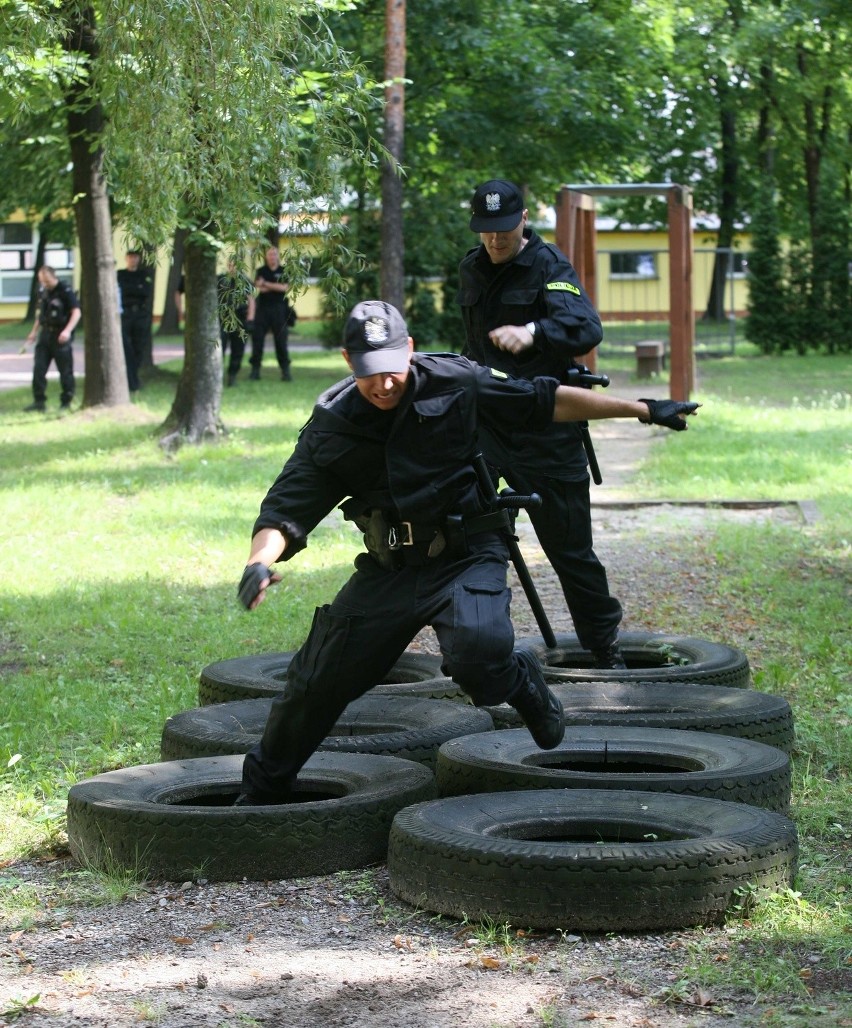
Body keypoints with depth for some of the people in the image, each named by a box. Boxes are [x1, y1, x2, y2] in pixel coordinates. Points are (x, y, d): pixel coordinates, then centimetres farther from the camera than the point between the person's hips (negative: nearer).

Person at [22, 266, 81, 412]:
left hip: (61, 336, -7)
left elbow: (76, 312, -15)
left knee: (65, 371, 1)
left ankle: (66, 402, 11)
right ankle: (39, 401, 5)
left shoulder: (66, 291, -12)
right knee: (38, 369, 0)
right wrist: (34, 331, 22)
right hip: (46, 333, 7)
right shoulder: (42, 291, 10)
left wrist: (67, 330, -27)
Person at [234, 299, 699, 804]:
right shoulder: (330, 427, -5)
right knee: (317, 681, 5)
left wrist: (642, 410, 2)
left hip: (468, 555, -3)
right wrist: (260, 562, -28)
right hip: (388, 569, 3)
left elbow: (547, 401, 0)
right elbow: (286, 509, -7)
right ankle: (262, 790, 28)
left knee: (478, 652, -32)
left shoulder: (456, 383, -9)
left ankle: (523, 684, 5)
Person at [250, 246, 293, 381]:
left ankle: (285, 370, -1)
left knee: (281, 340, -3)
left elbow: (285, 287, -7)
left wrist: (267, 284, -7)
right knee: (257, 338, -2)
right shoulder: (261, 271, 9)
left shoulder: (284, 272, 7)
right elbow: (258, 287, -4)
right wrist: (276, 287, -12)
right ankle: (255, 369, 4)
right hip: (262, 308, 1)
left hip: (279, 309, -1)